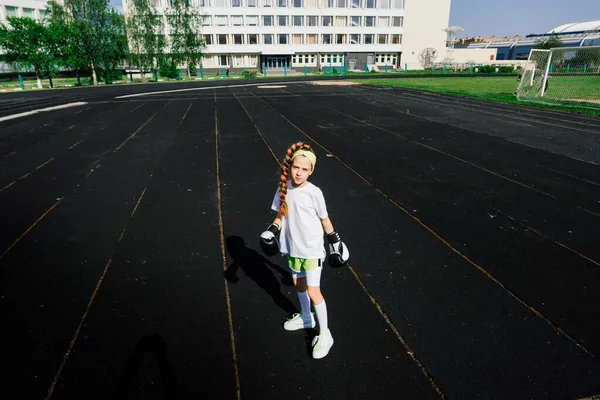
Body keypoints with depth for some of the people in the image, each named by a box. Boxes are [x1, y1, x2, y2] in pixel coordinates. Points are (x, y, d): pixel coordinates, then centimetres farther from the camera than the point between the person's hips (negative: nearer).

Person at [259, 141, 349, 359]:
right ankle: (306, 318, 46)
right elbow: (280, 215, 3)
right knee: (299, 284, 22)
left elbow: (325, 220, -7)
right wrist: (271, 231, -13)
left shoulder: (314, 193, -18)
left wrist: (335, 242, 0)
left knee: (313, 291, -3)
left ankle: (324, 334, 17)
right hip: (293, 248, 6)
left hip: (312, 249, -5)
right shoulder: (283, 189, -6)